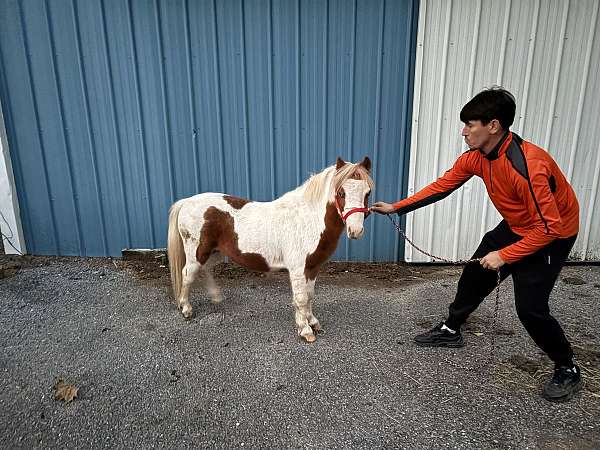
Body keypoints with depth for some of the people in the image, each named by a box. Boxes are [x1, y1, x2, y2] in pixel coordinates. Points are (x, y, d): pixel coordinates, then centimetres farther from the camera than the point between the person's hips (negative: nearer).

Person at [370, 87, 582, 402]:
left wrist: (505, 255, -26)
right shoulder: (475, 157, -12)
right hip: (515, 226, 8)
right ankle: (451, 330, 33)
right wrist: (396, 208, -5)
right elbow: (441, 186, -3)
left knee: (530, 307, -10)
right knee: (475, 274, 13)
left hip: (552, 233, -8)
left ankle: (567, 370, 17)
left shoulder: (528, 167, -36)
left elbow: (549, 227, -31)